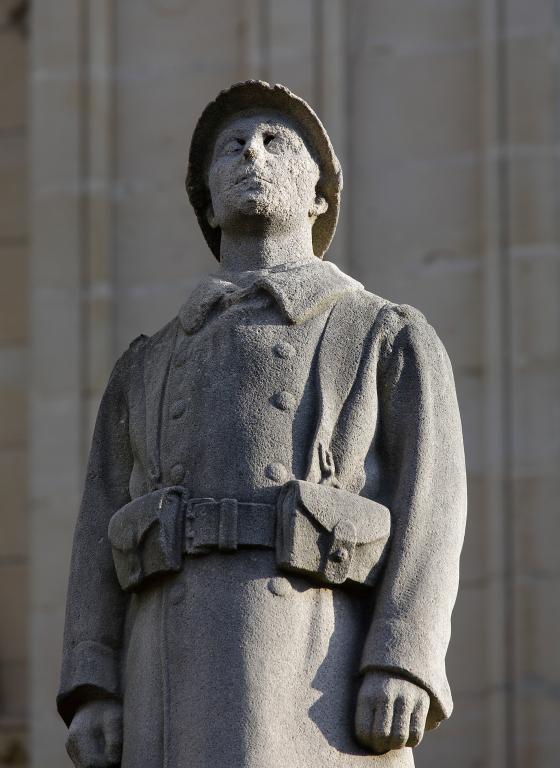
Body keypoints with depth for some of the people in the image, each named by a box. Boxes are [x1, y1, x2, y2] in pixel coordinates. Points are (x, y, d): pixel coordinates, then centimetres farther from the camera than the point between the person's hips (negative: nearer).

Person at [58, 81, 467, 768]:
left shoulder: (391, 341, 15)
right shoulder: (148, 371, 27)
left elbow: (426, 511, 2)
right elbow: (103, 540, 18)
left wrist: (402, 669, -14)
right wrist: (91, 696, 2)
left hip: (322, 681, -4)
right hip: (183, 688, 4)